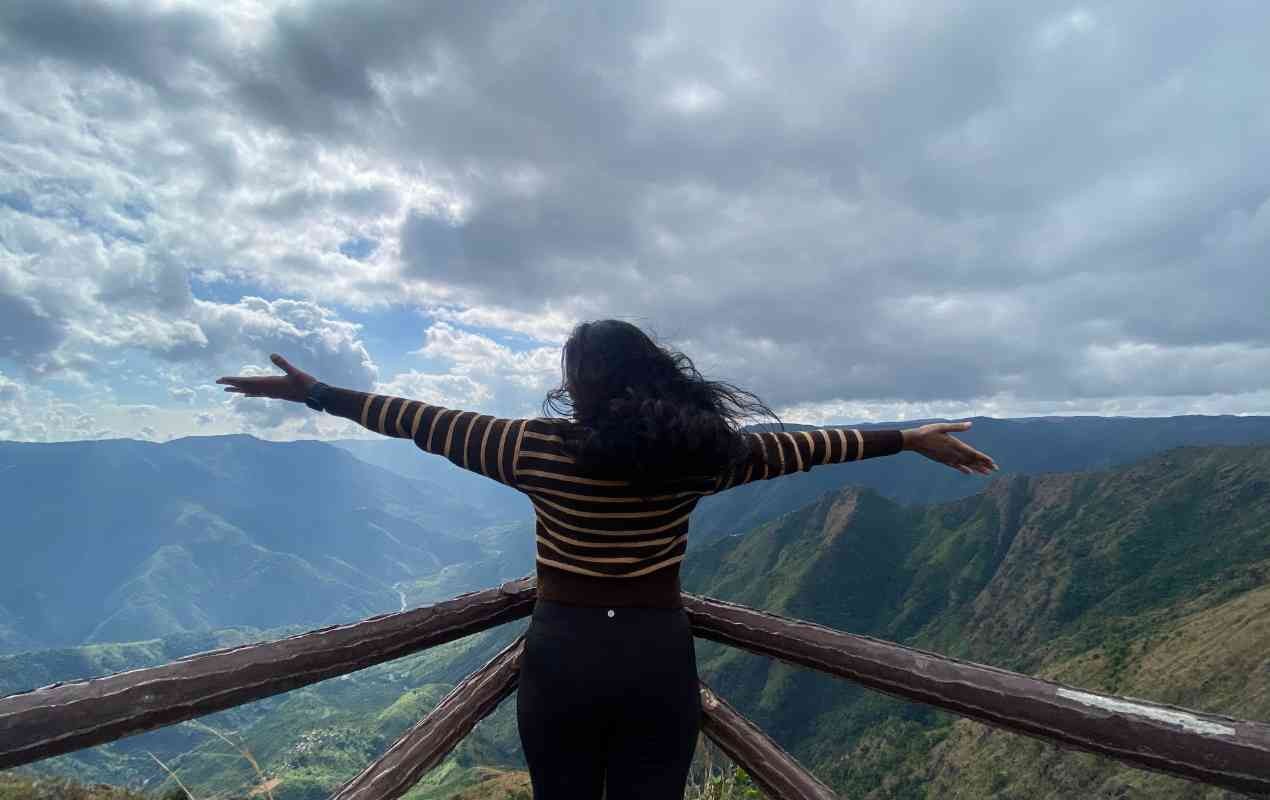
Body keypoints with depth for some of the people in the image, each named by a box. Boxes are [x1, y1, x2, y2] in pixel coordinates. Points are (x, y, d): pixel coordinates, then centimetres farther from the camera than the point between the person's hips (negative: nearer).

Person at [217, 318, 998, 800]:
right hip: (660, 659, 2)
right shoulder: (696, 452, -9)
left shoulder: (541, 449, -13)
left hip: (564, 654, -1)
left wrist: (316, 392, 9)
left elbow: (427, 420, -5)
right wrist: (910, 438, 11)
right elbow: (801, 445, -1)